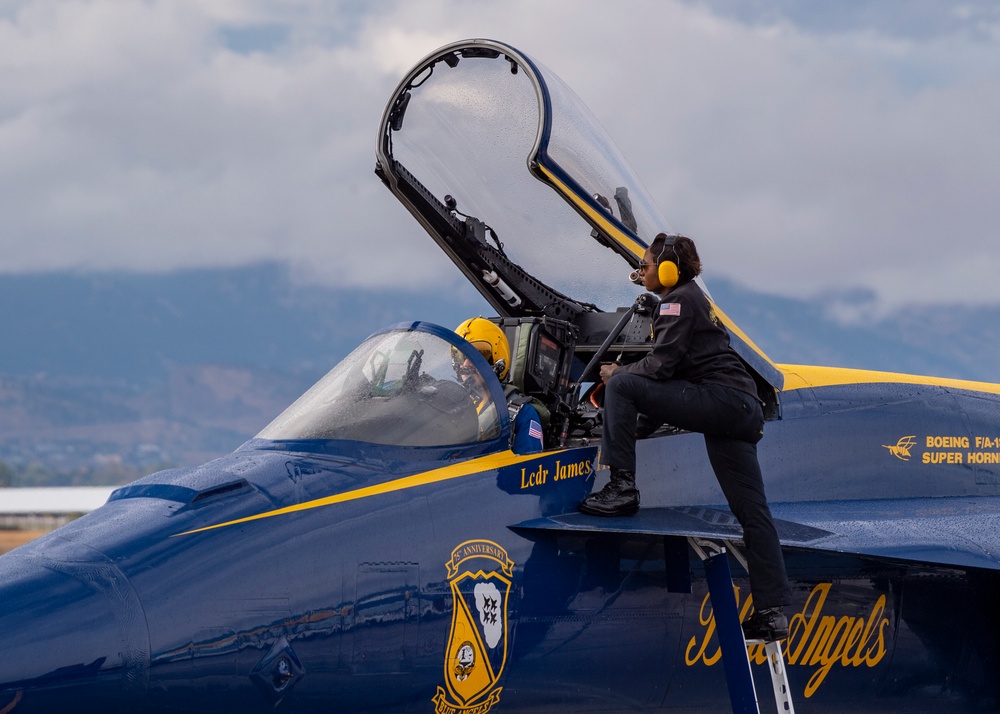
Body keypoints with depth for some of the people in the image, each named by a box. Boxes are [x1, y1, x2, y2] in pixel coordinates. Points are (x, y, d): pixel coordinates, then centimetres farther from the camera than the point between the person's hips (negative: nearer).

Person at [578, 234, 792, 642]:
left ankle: (621, 488, -14)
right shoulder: (694, 300, 28)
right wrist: (640, 427, 26)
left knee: (621, 386, -12)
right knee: (752, 513, 7)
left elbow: (660, 366, -12)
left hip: (720, 398, -10)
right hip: (743, 411, 10)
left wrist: (618, 374, 5)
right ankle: (772, 612, 5)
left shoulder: (678, 299, -1)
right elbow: (671, 378, 29)